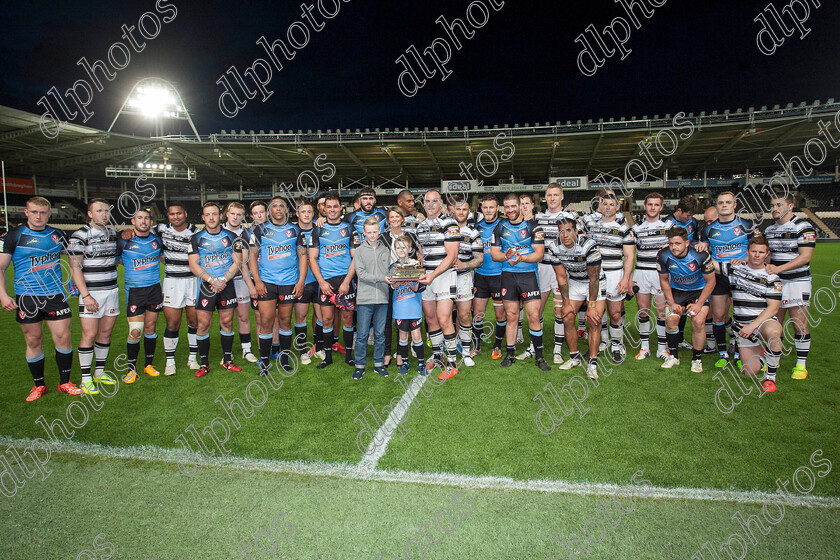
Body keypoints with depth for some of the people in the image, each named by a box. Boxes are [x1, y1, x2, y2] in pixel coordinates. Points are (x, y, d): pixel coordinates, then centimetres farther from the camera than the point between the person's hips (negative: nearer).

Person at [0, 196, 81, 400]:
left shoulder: (57, 235, 7)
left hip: (55, 295, 2)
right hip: (27, 298, -2)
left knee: (63, 338, 0)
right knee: (33, 341, 6)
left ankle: (65, 382, 15)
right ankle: (39, 385, 21)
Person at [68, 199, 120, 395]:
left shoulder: (113, 233, 10)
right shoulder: (80, 235, -8)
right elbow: (75, 268, -11)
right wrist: (86, 295, -15)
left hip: (112, 290, 6)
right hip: (91, 293, -6)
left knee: (105, 332, 9)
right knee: (89, 335, -5)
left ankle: (100, 372, 20)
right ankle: (86, 378, 5)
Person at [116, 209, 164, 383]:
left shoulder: (157, 240, 6)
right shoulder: (124, 241, -4)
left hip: (154, 288, 3)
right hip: (134, 290, -3)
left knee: (151, 328, 9)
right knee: (135, 331, -7)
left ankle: (149, 365, 22)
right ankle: (132, 369, 9)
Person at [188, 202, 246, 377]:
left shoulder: (231, 237, 5)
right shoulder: (196, 238, 3)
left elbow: (237, 262, 2)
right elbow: (194, 265, -3)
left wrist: (223, 280, -12)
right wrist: (212, 280, -15)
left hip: (227, 285, 1)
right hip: (205, 285, -1)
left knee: (227, 322, 4)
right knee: (203, 324, -3)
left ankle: (227, 360, 16)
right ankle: (204, 364, 8)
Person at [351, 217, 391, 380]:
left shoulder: (386, 250, 11)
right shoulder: (359, 251, 3)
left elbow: (390, 269, 12)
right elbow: (361, 273, -7)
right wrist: (382, 278, -17)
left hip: (382, 298, 2)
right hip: (364, 298, -2)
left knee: (380, 333, 9)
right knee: (362, 334, 1)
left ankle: (379, 364, 21)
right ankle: (360, 365, 13)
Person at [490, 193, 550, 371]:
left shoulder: (533, 227, -1)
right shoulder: (500, 228, 8)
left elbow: (539, 254, -6)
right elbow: (494, 253, 7)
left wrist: (521, 257, -24)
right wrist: (507, 256, -15)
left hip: (529, 275, -2)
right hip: (508, 275, 2)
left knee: (534, 317, -4)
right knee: (511, 317, 7)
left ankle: (539, 357, 7)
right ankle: (510, 355, 18)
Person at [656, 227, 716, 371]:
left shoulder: (701, 255, -25)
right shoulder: (663, 256, -18)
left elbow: (710, 282, -11)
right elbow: (664, 280, -2)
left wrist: (699, 304, -16)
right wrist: (672, 303, -8)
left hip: (699, 290, -2)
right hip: (676, 290, 2)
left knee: (698, 322, -18)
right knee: (671, 319, -17)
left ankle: (697, 359, 2)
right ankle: (673, 356, 1)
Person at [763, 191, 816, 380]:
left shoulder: (803, 227, -8)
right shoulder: (769, 229, 12)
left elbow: (805, 257, -15)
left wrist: (778, 268, -25)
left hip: (797, 281, -5)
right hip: (774, 282, 5)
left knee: (800, 325, -4)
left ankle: (801, 364, 7)